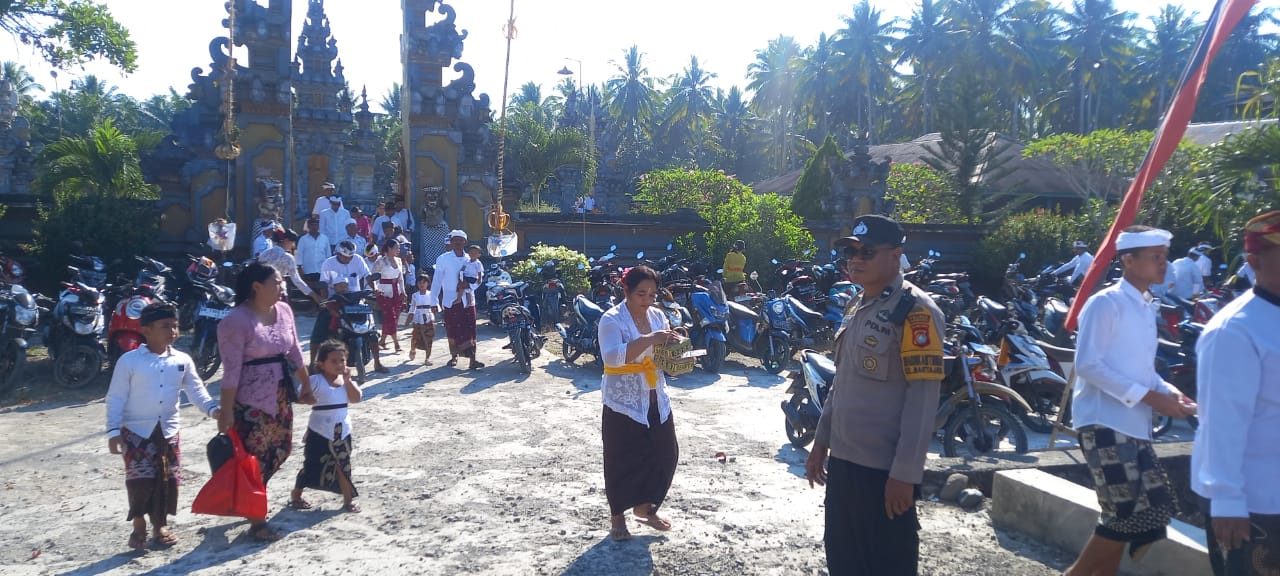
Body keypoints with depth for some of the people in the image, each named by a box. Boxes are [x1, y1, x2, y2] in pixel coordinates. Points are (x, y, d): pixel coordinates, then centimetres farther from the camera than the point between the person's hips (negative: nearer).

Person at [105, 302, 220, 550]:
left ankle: (160, 525, 25)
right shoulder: (129, 361, -7)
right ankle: (139, 526, 16)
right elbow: (116, 398, -5)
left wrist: (212, 409, -16)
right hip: (137, 431, -3)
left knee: (168, 480, 7)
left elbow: (196, 390, 2)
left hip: (168, 431, 4)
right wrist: (114, 430, -11)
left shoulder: (182, 360, 1)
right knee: (141, 480, -6)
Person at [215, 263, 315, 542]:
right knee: (254, 458, 2)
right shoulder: (236, 321, -17)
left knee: (281, 450, 17)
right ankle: (257, 521, 15)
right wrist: (226, 411, -18)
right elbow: (232, 371, -19)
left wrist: (306, 385, 17)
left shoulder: (284, 310, 4)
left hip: (281, 396, 8)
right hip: (251, 401, -8)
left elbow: (294, 351, 14)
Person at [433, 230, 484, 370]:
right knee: (452, 330, 1)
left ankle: (472, 360, -7)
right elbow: (437, 280, 2)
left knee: (470, 330, -5)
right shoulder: (443, 259, -1)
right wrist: (434, 300, 0)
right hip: (450, 300, -2)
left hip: (467, 300, 2)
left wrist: (468, 285, -9)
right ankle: (454, 356, 18)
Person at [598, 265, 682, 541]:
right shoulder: (612, 320, -14)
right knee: (622, 459, 2)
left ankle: (645, 506, 31)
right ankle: (617, 516, 21)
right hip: (623, 403, -6)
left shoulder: (657, 316, 5)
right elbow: (612, 356, -31)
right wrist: (648, 339, -39)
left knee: (666, 455, 10)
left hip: (656, 401, 6)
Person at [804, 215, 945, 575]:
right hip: (843, 459, 8)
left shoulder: (915, 311, -14)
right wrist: (821, 441, 18)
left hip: (885, 469, -8)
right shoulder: (858, 306, 12)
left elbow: (922, 399, -19)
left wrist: (905, 473, -21)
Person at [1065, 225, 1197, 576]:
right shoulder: (1106, 303, -10)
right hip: (1104, 424, -9)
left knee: (1154, 511, 9)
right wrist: (1150, 397, -20)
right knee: (1126, 515, -10)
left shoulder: (1145, 307, 16)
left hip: (1135, 426, 9)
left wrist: (1168, 391, 1)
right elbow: (1088, 365, -18)